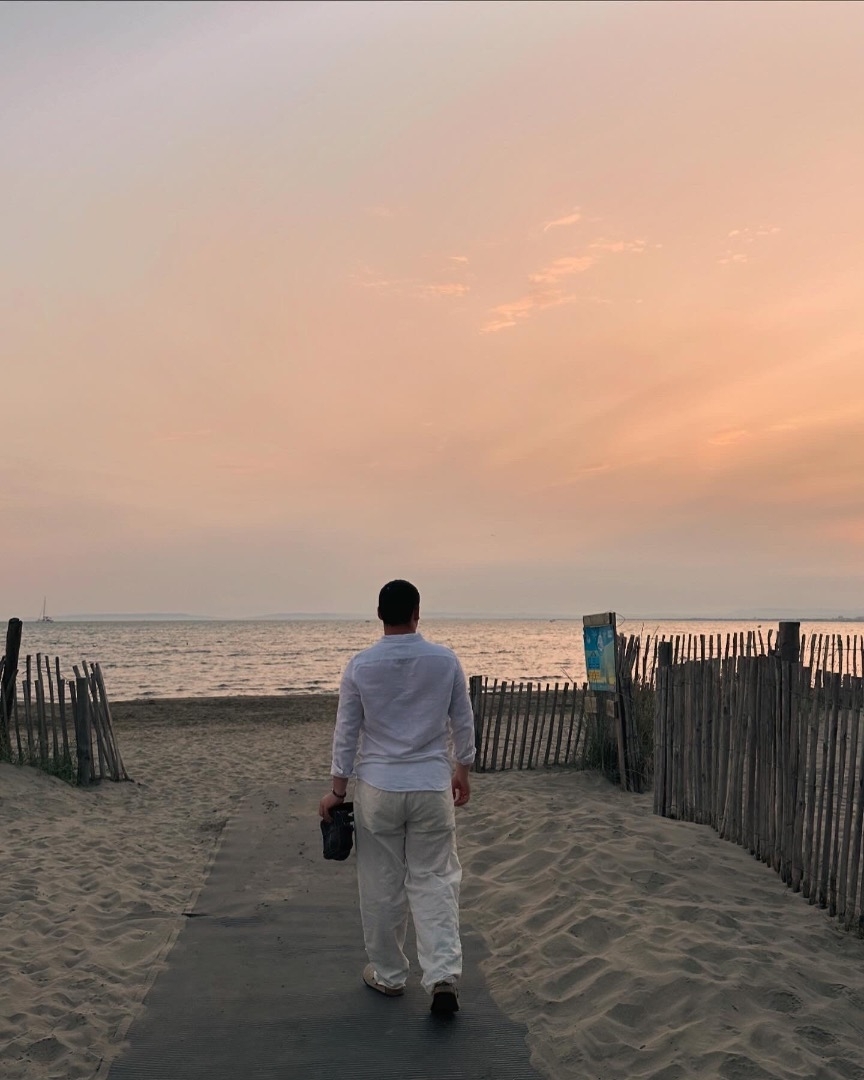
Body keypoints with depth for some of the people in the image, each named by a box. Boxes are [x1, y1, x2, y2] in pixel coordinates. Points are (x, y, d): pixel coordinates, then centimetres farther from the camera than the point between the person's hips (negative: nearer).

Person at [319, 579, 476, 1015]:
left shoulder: (360, 665, -8)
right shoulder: (446, 659, -5)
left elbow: (346, 730, -2)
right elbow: (463, 722, 3)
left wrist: (337, 788, 8)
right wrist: (462, 770, 18)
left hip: (378, 788, 0)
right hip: (432, 787, 1)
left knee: (381, 885, 13)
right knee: (433, 880, 9)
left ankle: (388, 974, 26)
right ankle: (443, 975, -2)